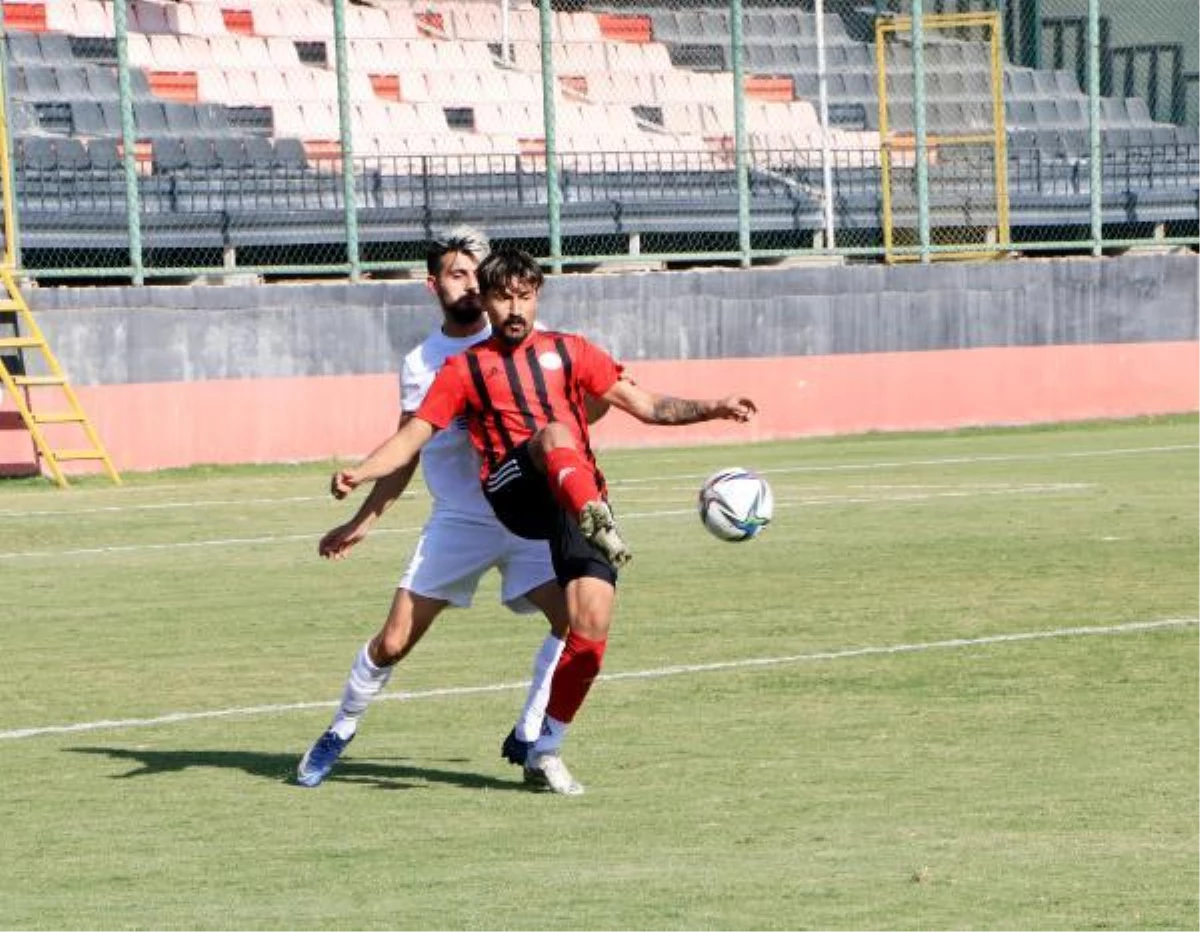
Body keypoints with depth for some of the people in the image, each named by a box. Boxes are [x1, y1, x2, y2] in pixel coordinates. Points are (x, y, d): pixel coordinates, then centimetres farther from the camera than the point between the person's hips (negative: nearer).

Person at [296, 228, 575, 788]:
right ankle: (339, 733, 21)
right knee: (393, 642, -4)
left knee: (575, 621, -19)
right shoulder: (419, 364, 7)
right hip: (457, 522, 1)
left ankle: (527, 739, -2)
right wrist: (362, 523, 18)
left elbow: (578, 403, 1)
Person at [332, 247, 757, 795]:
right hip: (515, 491, -2)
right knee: (554, 434, -36)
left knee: (590, 627, -13)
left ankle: (544, 754, 3)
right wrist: (358, 474, -9)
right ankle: (599, 523, -66)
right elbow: (413, 437, 9)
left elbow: (645, 405, 19)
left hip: (581, 497, 3)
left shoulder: (568, 352, 21)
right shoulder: (465, 369, 16)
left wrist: (711, 410, 5)